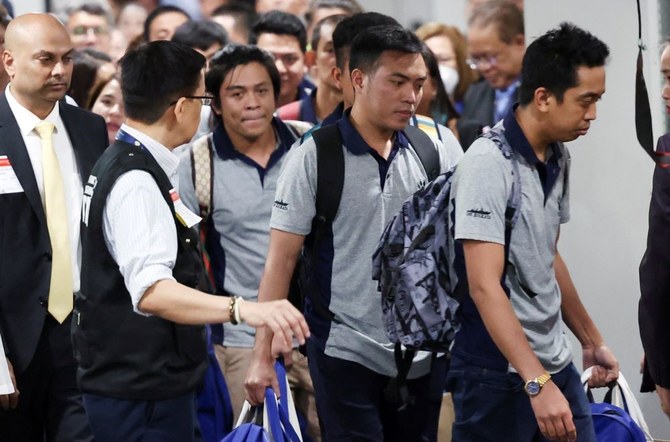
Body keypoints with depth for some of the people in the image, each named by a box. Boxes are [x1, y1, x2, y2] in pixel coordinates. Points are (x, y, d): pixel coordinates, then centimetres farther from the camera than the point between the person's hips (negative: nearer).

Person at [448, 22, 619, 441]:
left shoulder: (558, 156, 7)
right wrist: (537, 383, -29)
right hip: (498, 372, -7)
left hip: (557, 363, 7)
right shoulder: (489, 163, -17)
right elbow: (484, 286, -23)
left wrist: (592, 340, 24)